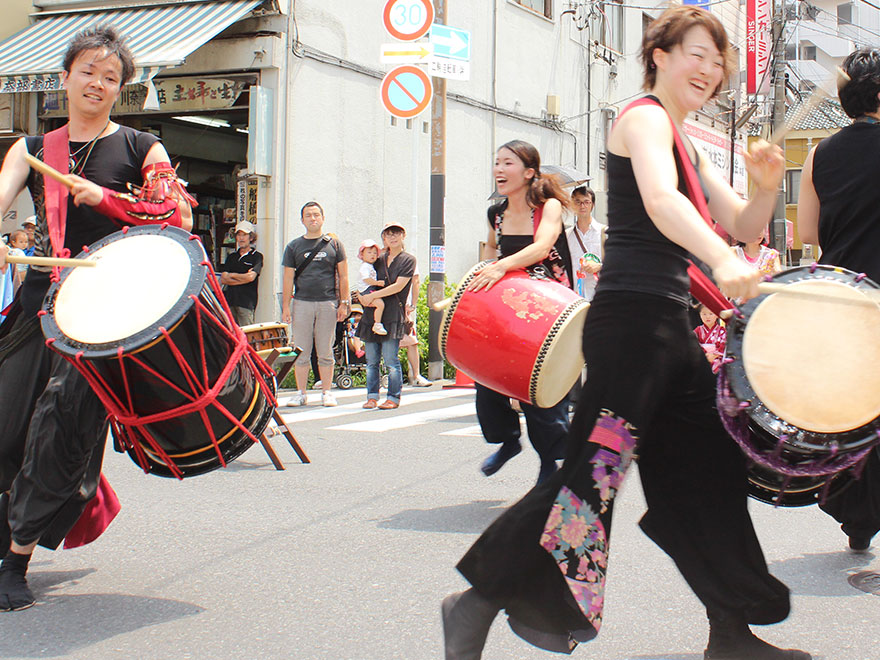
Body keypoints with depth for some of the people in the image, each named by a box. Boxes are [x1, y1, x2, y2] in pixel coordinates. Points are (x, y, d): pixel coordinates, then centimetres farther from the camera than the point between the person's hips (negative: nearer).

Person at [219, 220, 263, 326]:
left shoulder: (257, 256, 3)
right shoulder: (231, 257, 18)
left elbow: (251, 277, -11)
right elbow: (223, 280, 8)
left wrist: (232, 275, 2)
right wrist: (242, 278, -4)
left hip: (247, 303, -5)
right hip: (230, 301, 5)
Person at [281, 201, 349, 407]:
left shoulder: (333, 244, 9)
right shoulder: (294, 246, 10)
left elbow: (343, 276, 9)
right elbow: (288, 278, 8)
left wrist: (344, 303, 1)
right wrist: (285, 306, 1)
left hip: (328, 303, -1)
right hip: (302, 303, 1)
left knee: (325, 352, 3)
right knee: (301, 351, 2)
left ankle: (326, 392, 10)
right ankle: (301, 393, 9)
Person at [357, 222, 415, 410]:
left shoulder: (408, 260, 3)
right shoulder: (379, 260, 20)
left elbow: (398, 286, -8)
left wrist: (372, 296, -12)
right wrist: (362, 297, 2)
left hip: (392, 315, -5)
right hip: (371, 313, 5)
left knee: (391, 359, -8)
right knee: (371, 360, 4)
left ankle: (393, 397, -2)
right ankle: (372, 396, 9)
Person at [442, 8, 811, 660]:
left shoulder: (687, 143, 22)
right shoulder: (644, 118, -7)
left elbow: (743, 227, 19)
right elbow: (660, 201, -28)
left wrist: (766, 186, -3)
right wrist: (724, 262, -43)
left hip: (669, 324, 10)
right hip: (631, 317, -10)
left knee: (710, 468, 10)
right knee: (596, 469, -10)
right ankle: (479, 602, 0)